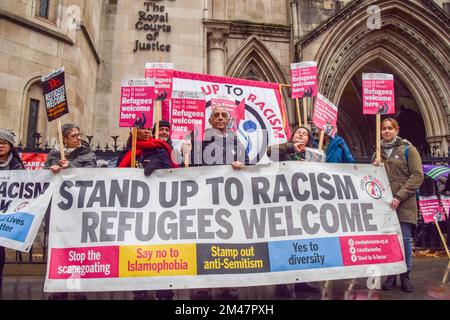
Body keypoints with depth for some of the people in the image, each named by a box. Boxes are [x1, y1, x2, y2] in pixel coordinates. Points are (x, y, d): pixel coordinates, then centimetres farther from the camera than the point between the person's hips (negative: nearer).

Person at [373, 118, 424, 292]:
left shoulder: (408, 149, 1)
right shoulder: (378, 152, 13)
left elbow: (417, 175, -7)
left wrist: (399, 196, -16)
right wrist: (374, 168, -3)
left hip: (404, 203, -3)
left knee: (404, 238, -1)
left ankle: (405, 276, 13)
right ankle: (391, 275, 14)